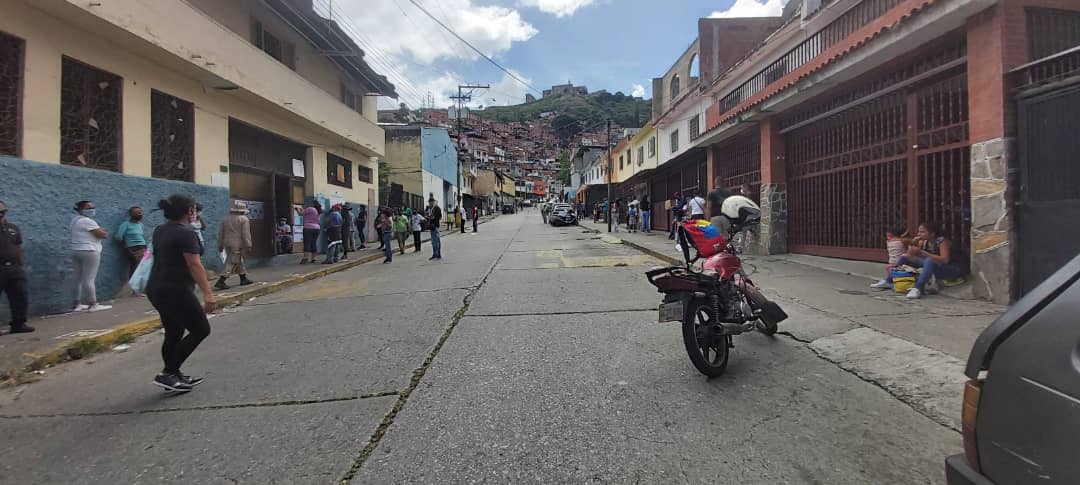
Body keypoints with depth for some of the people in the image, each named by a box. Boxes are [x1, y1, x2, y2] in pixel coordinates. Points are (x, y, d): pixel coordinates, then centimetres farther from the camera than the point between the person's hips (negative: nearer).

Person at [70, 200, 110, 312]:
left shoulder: (75, 220, 16)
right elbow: (102, 234, -15)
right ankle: (93, 304, -7)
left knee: (79, 278, 11)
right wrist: (105, 233, 5)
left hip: (76, 251, 10)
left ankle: (78, 304, 14)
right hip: (89, 252, -10)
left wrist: (100, 230, 0)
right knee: (89, 279, -9)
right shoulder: (87, 221, -14)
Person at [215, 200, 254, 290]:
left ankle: (243, 279, 23)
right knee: (232, 263, -6)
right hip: (238, 244, -7)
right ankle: (220, 282, -11)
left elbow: (220, 233, 15)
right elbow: (246, 234, -12)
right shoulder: (244, 219, -5)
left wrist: (220, 246, 20)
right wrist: (248, 246, -11)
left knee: (239, 261, 17)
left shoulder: (226, 219, 14)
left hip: (228, 243, 7)